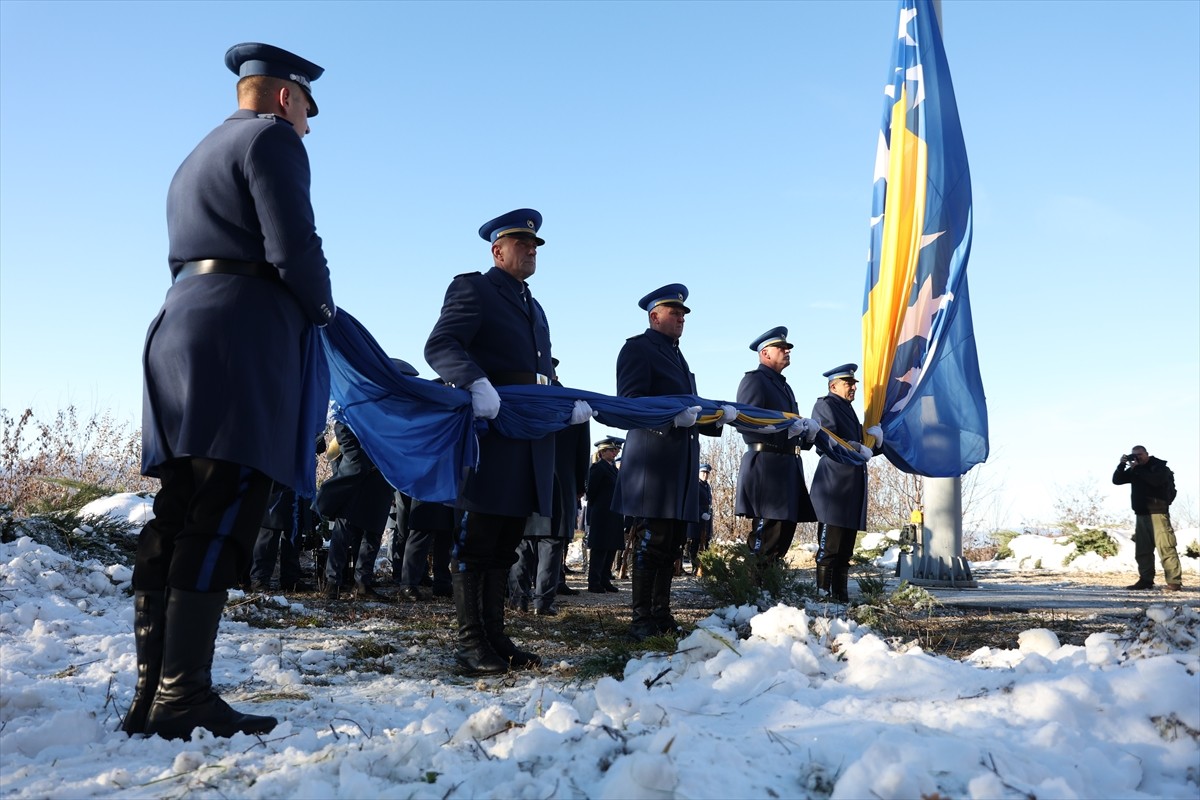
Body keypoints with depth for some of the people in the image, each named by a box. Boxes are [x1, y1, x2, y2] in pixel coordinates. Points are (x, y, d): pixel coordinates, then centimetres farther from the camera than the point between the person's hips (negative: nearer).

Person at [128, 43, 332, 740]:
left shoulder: (198, 157, 30)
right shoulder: (272, 138, 2)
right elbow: (293, 248, -12)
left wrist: (300, 308, 20)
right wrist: (324, 309, 5)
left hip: (180, 329, 9)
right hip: (244, 336, -9)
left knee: (177, 518, 5)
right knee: (221, 518, -12)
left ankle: (152, 696, 7)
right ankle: (184, 699, -13)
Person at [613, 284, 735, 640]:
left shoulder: (676, 355, 25)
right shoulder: (638, 348, -2)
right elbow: (631, 402, -13)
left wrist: (716, 416, 9)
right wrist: (675, 415, -24)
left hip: (681, 463, 9)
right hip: (652, 461, -9)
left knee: (672, 544, 10)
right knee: (651, 542, -8)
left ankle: (661, 614, 17)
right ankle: (642, 620, -2)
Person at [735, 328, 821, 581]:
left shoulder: (783, 386, 25)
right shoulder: (754, 380, -3)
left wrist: (806, 432, 3)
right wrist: (786, 426, -20)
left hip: (788, 465, 9)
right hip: (766, 463, -9)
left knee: (786, 527, 9)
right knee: (768, 530, -12)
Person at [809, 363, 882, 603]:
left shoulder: (849, 411, 24)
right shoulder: (825, 405, -1)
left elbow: (872, 448, 25)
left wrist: (876, 438, 4)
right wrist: (859, 449, -12)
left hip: (853, 487, 9)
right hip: (835, 486, -9)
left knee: (845, 550, 8)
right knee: (829, 548, -9)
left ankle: (841, 597, 11)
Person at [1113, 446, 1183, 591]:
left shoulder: (1159, 466, 0)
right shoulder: (1134, 470, 17)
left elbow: (1156, 480, -20)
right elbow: (1116, 480, 13)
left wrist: (1137, 469, -14)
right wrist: (1122, 465, 0)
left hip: (1157, 512, -7)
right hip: (1141, 514, 7)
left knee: (1165, 547, -12)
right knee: (1142, 550, 6)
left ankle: (1174, 582, -14)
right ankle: (1146, 580, 10)